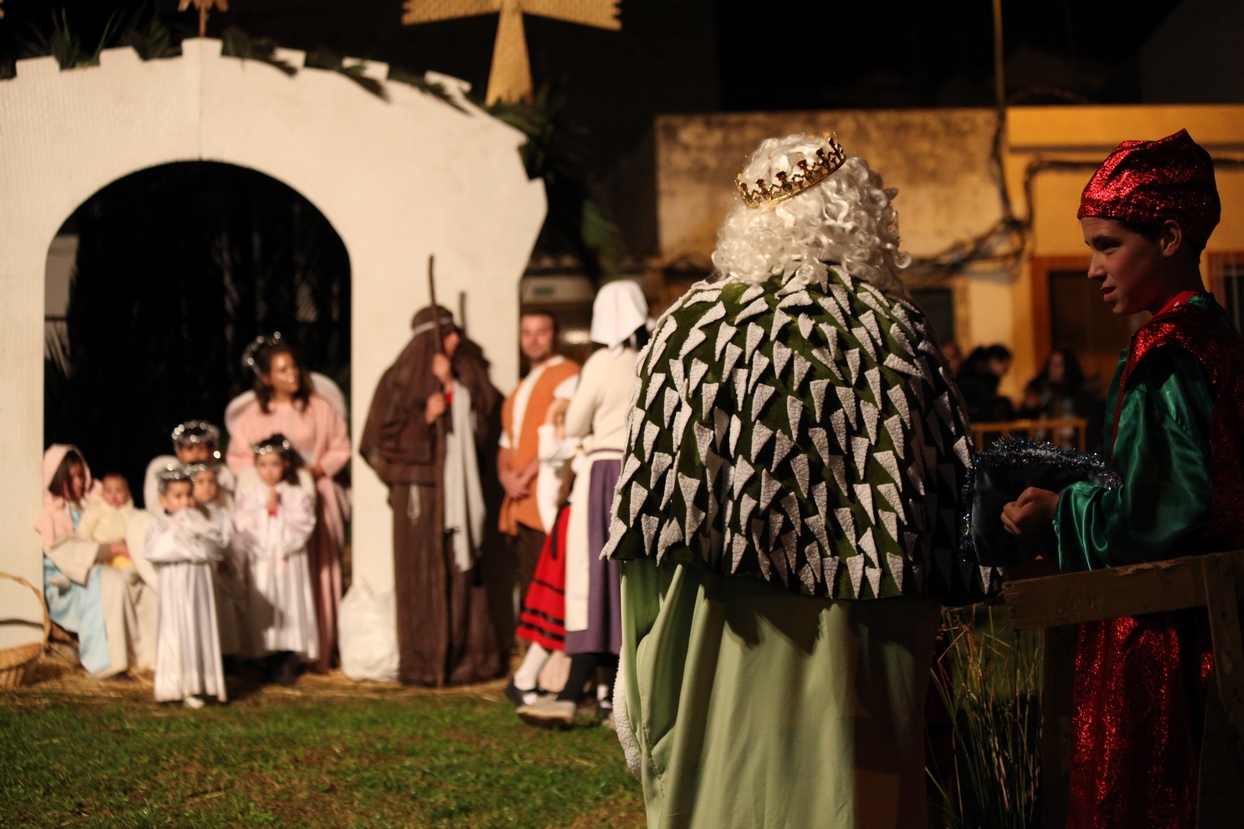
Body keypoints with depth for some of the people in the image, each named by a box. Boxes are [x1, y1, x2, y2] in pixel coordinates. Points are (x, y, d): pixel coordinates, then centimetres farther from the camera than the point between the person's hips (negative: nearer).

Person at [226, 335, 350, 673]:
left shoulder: (320, 407, 5)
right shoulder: (250, 414, 5)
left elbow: (341, 449, 9)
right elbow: (236, 458, 7)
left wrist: (318, 468, -8)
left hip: (314, 500, 0)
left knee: (317, 575, -3)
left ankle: (318, 652, 0)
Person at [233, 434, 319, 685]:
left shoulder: (297, 494, 6)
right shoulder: (248, 492, 8)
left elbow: (303, 524, -6)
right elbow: (242, 524, -4)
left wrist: (279, 510, -9)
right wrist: (266, 508, -8)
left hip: (289, 562, -1)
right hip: (261, 563, 1)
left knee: (291, 606, -4)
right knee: (264, 608, 0)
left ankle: (290, 663, 2)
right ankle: (273, 663, 7)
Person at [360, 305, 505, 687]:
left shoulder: (464, 374, 14)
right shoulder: (400, 380, 0)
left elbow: (481, 415, 2)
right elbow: (384, 438, -4)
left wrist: (451, 383, -7)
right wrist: (425, 417, -14)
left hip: (459, 490, 5)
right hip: (420, 489, -5)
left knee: (462, 574, 4)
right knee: (423, 576, -4)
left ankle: (463, 654, 10)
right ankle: (422, 664, 0)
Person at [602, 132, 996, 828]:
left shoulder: (693, 324, -4)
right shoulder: (899, 331, -2)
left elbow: (653, 501, -6)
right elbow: (954, 496, 0)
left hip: (725, 658, 0)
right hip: (864, 658, 1)